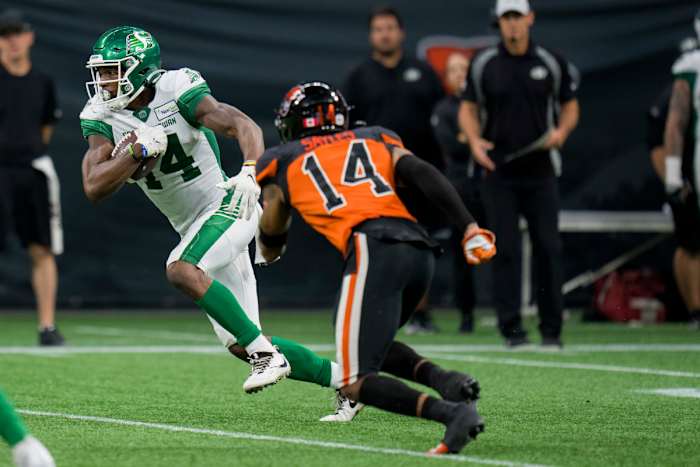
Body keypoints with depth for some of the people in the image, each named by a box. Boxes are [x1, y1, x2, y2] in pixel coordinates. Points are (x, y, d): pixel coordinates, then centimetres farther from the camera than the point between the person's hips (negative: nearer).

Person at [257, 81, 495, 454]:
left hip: (373, 252, -5)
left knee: (355, 385, -3)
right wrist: (469, 228, 0)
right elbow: (423, 175, 9)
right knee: (375, 345, 28)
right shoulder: (376, 140, 29)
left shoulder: (282, 162, 23)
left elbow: (270, 249, 34)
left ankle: (452, 412, -27)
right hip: (421, 251, 5)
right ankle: (444, 381, 0)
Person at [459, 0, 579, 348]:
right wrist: (474, 140, -8)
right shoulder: (482, 64, 4)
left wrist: (562, 131, -8)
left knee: (549, 247, -2)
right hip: (498, 171, 0)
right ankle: (511, 328, 2)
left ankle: (551, 330, 6)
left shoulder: (552, 64, 4)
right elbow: (468, 109, 10)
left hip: (540, 171, 0)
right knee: (505, 248, -3)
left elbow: (570, 106, 13)